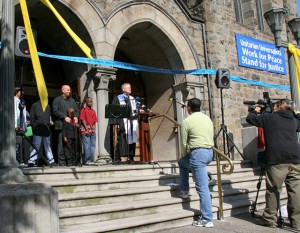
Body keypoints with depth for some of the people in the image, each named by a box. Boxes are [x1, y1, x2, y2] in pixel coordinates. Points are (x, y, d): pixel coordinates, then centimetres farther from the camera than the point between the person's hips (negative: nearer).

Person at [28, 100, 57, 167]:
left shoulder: (48, 106, 18)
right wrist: (34, 127, -8)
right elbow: (32, 118, 0)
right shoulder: (35, 105, 3)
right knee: (35, 146, -6)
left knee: (48, 146, 10)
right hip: (38, 130, -5)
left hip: (46, 130, 5)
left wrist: (50, 122, 8)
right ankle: (31, 161, -1)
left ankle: (51, 161, 15)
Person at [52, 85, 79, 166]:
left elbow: (77, 110, 19)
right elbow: (55, 111, -7)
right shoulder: (57, 100, 5)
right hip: (61, 125, -5)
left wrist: (76, 116, -3)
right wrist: (64, 117, -17)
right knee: (61, 143, -7)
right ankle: (61, 161, -3)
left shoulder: (72, 100, 22)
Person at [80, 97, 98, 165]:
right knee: (87, 145, -6)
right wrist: (87, 129, -13)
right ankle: (87, 160, -2)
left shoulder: (93, 111, 18)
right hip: (86, 130, -6)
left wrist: (94, 128, 2)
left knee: (93, 145, 6)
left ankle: (91, 160, 12)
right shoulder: (83, 110, -1)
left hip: (92, 130, 6)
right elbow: (83, 120, -7)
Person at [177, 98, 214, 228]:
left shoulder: (186, 121, -6)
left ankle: (207, 220, 6)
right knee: (181, 162, 28)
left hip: (197, 153, -8)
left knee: (202, 188, 1)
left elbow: (184, 143, -4)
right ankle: (184, 191, 30)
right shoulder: (207, 118, 14)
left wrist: (185, 155, 17)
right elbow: (211, 137, 16)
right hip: (209, 152, 8)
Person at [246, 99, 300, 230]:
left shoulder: (269, 117, 2)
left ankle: (270, 219, 9)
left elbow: (249, 118, 9)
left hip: (277, 161, -4)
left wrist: (255, 111, 28)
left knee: (273, 191, 3)